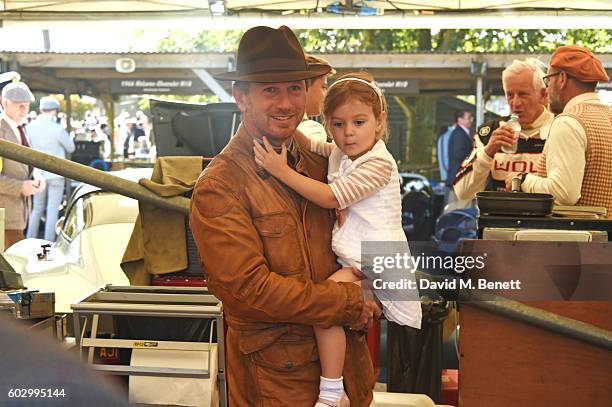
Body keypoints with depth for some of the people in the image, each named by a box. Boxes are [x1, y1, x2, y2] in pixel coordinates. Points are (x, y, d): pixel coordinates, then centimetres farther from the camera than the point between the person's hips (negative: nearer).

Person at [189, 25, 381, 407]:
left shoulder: (319, 159, 1)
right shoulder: (218, 187, -16)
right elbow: (250, 288, -21)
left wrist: (366, 289, -10)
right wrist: (352, 302, -16)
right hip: (276, 375, -5)